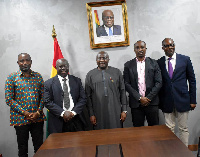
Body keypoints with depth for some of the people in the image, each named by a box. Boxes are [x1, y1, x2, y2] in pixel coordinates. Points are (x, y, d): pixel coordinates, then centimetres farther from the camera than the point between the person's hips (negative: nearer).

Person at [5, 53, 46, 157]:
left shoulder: (38, 76, 6)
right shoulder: (12, 77, -2)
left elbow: (43, 96, 6)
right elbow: (8, 99, -7)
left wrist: (38, 112, -8)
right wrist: (25, 113, -14)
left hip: (38, 118, 2)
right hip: (20, 119, -2)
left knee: (39, 146, 11)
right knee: (22, 148, 12)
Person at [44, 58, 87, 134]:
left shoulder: (77, 81, 8)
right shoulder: (49, 83, 2)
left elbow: (83, 99, 4)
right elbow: (47, 102, -5)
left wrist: (73, 112, -9)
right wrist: (62, 113, -14)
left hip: (75, 120, 2)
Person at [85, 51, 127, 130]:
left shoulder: (117, 72, 5)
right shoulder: (90, 74, 5)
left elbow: (122, 92, 6)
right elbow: (88, 96, 4)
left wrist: (124, 110, 1)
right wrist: (91, 114, 0)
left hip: (115, 112, 0)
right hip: (98, 113, 0)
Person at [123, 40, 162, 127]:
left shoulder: (153, 63, 6)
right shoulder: (128, 65, 5)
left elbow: (159, 82, 1)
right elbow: (126, 84, -1)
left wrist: (149, 98, -9)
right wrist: (139, 98, -9)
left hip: (151, 102, 0)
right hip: (136, 103, 0)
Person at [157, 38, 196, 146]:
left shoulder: (185, 60, 1)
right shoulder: (159, 62, 3)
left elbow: (192, 80, 4)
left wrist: (192, 100, 1)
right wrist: (159, 101, 4)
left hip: (182, 100, 0)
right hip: (167, 102, 1)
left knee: (183, 129, 9)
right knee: (169, 129, 8)